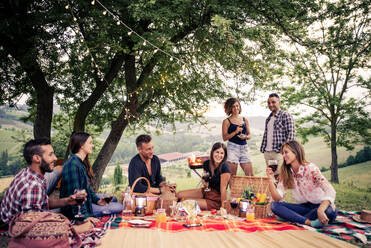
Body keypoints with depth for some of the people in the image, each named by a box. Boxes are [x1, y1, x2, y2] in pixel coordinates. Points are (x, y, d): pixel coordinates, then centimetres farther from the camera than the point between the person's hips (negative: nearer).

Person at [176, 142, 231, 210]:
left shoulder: (224, 167, -22)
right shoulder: (206, 163, -2)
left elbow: (223, 188, -21)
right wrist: (205, 183, -10)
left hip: (216, 200, -7)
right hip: (206, 191, 7)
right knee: (179, 195, -2)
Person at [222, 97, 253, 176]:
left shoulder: (245, 120, 14)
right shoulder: (227, 121, 2)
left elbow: (249, 135, 18)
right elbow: (224, 137, -4)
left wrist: (245, 137, -4)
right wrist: (235, 132, -14)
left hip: (244, 147, 4)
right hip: (232, 147, -4)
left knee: (251, 175, -1)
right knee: (232, 175, -5)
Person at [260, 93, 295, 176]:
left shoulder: (286, 116, -3)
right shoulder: (268, 119, 19)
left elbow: (291, 134, -9)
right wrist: (263, 149, 15)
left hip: (279, 152, -7)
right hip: (267, 153, 7)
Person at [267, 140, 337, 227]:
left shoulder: (310, 168, -15)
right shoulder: (285, 173, 0)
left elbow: (330, 191, -27)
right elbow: (278, 198, -5)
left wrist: (320, 210, -43)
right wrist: (271, 179, -18)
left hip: (322, 206, -4)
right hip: (304, 207, 4)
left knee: (329, 211, -38)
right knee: (274, 205, -16)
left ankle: (295, 218, -19)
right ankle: (308, 222, -30)